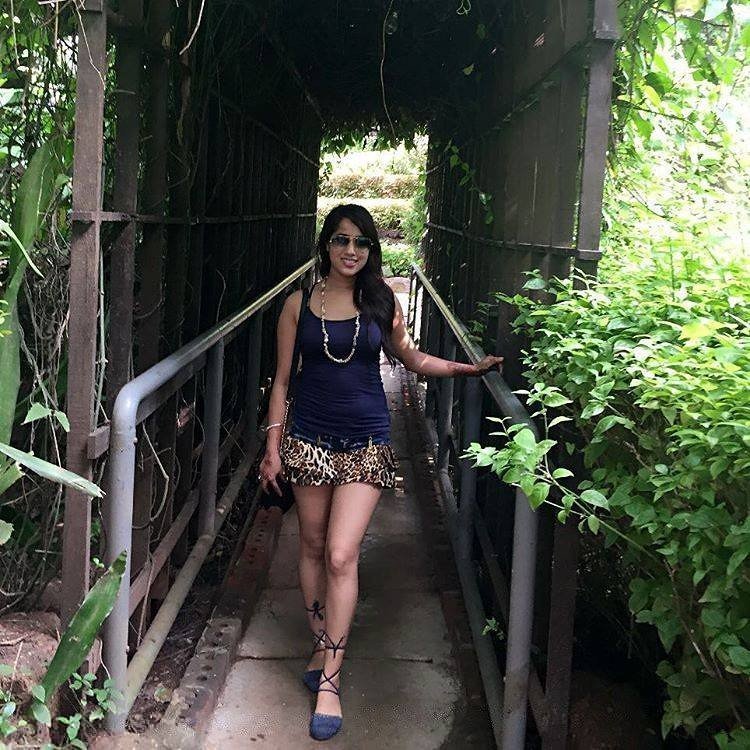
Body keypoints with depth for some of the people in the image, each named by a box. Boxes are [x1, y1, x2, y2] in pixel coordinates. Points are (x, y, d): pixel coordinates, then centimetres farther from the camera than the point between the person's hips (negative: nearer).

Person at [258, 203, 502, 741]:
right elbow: (282, 380, 4)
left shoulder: (382, 303, 2)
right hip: (309, 439, 2)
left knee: (342, 556, -9)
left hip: (366, 442, -1)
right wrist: (273, 446, 1)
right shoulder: (299, 305, 2)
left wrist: (467, 368, -1)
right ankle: (322, 646, 30)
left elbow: (414, 360, 13)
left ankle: (329, 681, -1)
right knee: (313, 547, 11)